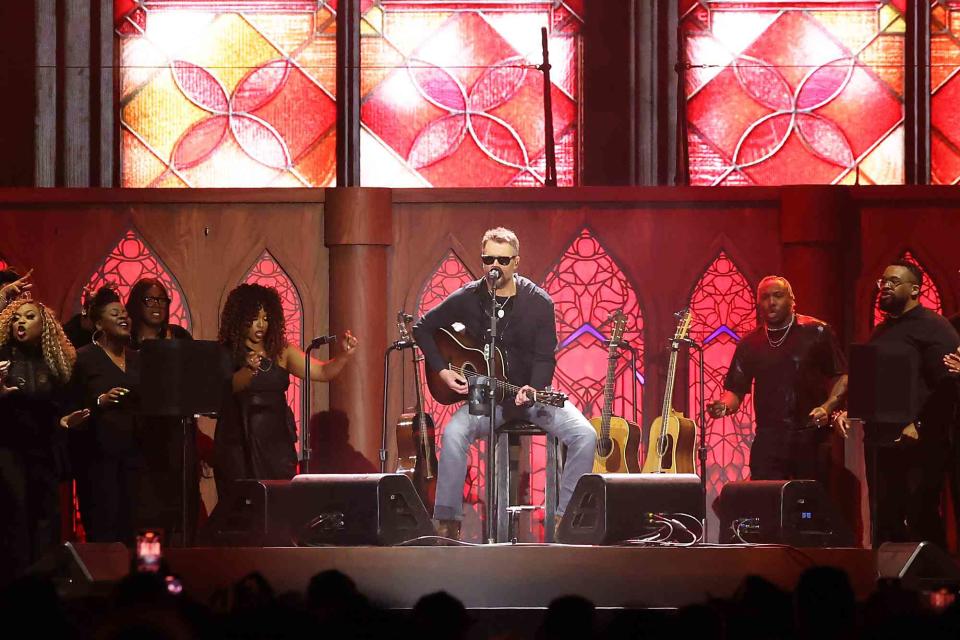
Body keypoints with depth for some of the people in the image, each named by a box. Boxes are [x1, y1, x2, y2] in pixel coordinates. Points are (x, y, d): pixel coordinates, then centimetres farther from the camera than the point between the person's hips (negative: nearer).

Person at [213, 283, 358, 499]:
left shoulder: (281, 353, 9)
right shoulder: (226, 355, 0)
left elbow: (323, 372, 3)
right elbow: (227, 388, -19)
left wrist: (344, 355, -15)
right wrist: (248, 370, -38)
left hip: (277, 444, 3)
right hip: (238, 447, -3)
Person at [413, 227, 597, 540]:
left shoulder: (538, 302, -6)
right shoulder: (467, 299, -3)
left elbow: (545, 358, -8)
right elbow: (422, 328, 9)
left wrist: (533, 391, -28)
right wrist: (441, 370, -4)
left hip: (533, 392, 0)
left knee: (585, 435, -23)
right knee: (453, 433, -31)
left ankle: (566, 515, -13)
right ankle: (447, 523, -23)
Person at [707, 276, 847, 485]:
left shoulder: (816, 332, 1)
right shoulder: (750, 343, 11)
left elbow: (842, 377, 2)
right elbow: (736, 389, 12)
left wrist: (827, 407, -13)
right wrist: (725, 405, -9)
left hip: (811, 438, -2)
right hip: (768, 441, 2)